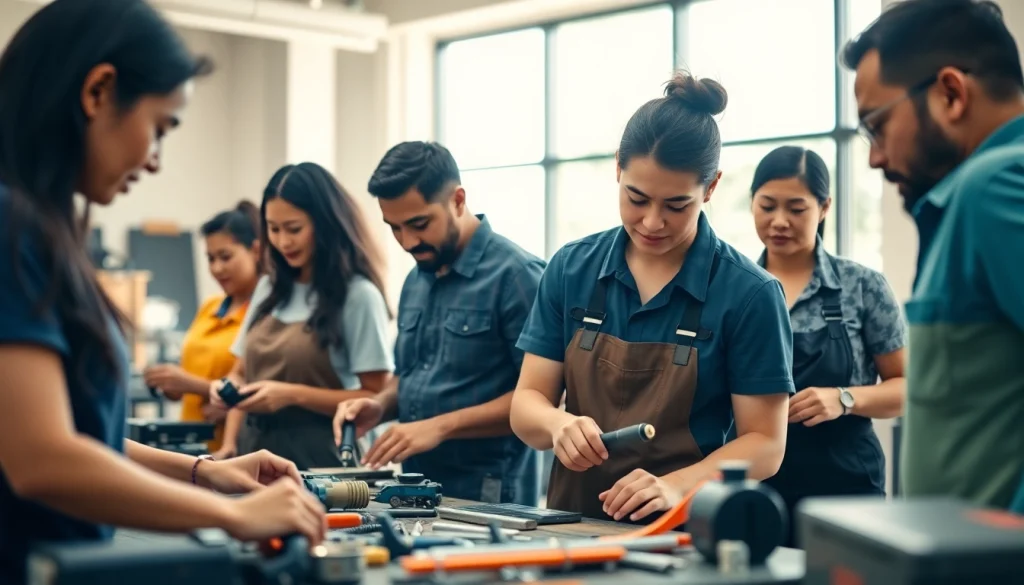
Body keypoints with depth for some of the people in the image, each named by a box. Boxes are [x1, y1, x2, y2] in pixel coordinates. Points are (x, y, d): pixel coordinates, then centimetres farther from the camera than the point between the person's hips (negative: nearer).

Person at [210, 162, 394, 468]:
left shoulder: (358, 294, -8)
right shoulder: (268, 288, 11)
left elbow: (375, 398, -9)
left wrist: (294, 395, -18)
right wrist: (229, 444, 2)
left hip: (317, 455, -5)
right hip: (255, 448, 5)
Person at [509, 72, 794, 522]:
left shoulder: (750, 294, -5)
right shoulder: (570, 269, 5)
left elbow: (764, 443, -3)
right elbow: (527, 402, 6)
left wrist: (676, 486, -18)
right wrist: (559, 424, -15)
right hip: (570, 523, 2)